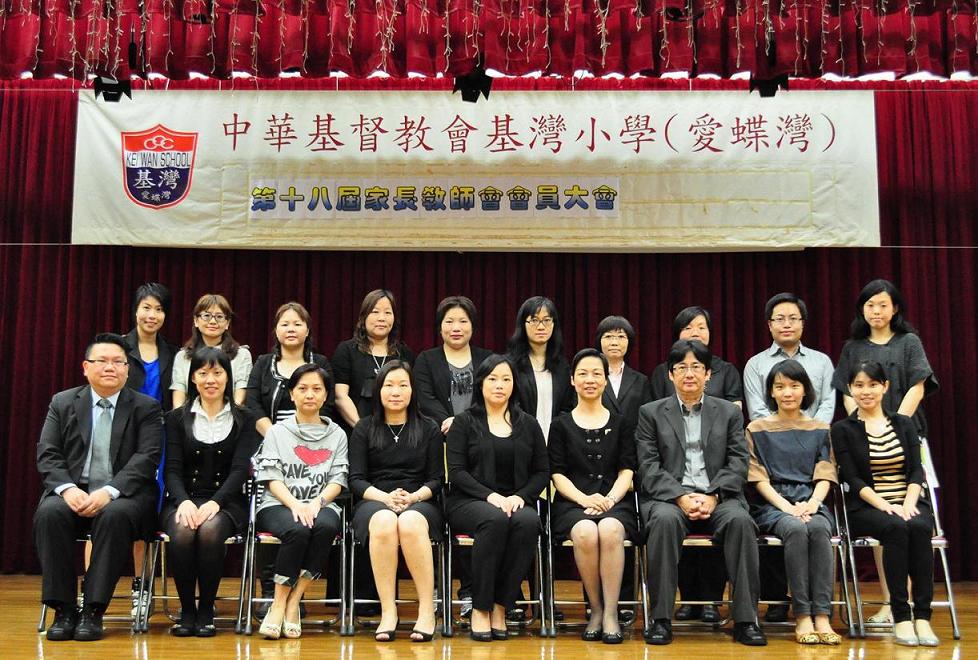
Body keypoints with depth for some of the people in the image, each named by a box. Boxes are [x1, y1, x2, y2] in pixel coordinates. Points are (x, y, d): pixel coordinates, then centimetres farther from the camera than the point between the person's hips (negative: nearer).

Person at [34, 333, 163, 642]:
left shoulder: (146, 408, 4)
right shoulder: (62, 403, 12)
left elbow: (146, 459, -8)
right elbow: (47, 454, 3)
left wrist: (109, 492, -23)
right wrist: (67, 488, -17)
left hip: (123, 496, -2)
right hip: (73, 491, 2)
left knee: (114, 516, -35)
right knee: (48, 513, -30)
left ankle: (93, 610, -26)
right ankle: (63, 609, -20)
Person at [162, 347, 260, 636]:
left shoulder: (243, 420, 8)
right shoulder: (177, 418, 11)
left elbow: (240, 470, -4)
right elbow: (172, 469, 1)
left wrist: (215, 503, -21)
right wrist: (184, 501, -20)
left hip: (226, 501, -1)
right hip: (183, 500, 1)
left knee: (210, 530, -35)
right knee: (182, 532, -34)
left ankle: (206, 610, -17)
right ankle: (186, 610, -15)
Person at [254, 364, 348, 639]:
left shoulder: (337, 434, 18)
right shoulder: (277, 431, 15)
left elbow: (338, 479, 8)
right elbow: (271, 477, 2)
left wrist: (316, 502, -13)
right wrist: (295, 504, -17)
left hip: (321, 505, 1)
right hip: (279, 505, -1)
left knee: (326, 526, -36)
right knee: (298, 530, -36)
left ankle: (293, 602, -25)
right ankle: (279, 603, -22)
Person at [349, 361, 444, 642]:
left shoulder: (429, 429, 15)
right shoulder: (364, 428, 14)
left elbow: (436, 480, 9)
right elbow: (356, 480, 5)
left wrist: (413, 497, -12)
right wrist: (385, 497, -14)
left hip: (420, 503, 0)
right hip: (374, 502, 0)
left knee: (410, 523, -38)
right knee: (384, 522, -38)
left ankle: (427, 611, -34)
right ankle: (388, 612, -36)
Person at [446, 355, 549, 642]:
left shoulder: (528, 425, 17)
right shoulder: (464, 422, 8)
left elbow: (542, 471, 12)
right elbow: (457, 472, -1)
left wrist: (519, 496, -7)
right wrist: (490, 495, -16)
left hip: (516, 503, 2)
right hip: (469, 503, -2)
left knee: (528, 521, -34)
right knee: (495, 519, -37)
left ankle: (500, 606, -25)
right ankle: (480, 608, -27)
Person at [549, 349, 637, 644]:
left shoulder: (621, 424, 16)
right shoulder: (561, 425, 13)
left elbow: (627, 470, 8)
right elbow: (557, 474, 5)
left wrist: (609, 499, -11)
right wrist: (584, 499, -13)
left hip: (614, 501, 0)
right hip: (572, 503, 0)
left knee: (610, 530, -35)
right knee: (585, 534, -35)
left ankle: (610, 613, -26)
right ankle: (596, 610, -16)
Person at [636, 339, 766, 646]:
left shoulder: (729, 412, 16)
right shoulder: (651, 413, 12)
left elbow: (737, 465, 5)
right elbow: (649, 468, 2)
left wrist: (712, 497, -12)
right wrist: (680, 497, -15)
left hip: (718, 497, 1)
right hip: (669, 496, -1)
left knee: (740, 520, -32)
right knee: (665, 520, -35)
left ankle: (745, 619, -25)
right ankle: (660, 618, -28)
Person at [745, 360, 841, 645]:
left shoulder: (821, 430, 17)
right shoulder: (757, 430, 11)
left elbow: (825, 476, 8)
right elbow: (759, 478, 2)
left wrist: (812, 503, -13)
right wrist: (787, 507, -14)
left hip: (811, 503, 1)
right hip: (772, 505, -1)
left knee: (818, 529, -34)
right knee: (796, 529, -35)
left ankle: (822, 616, -35)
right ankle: (802, 616, -31)